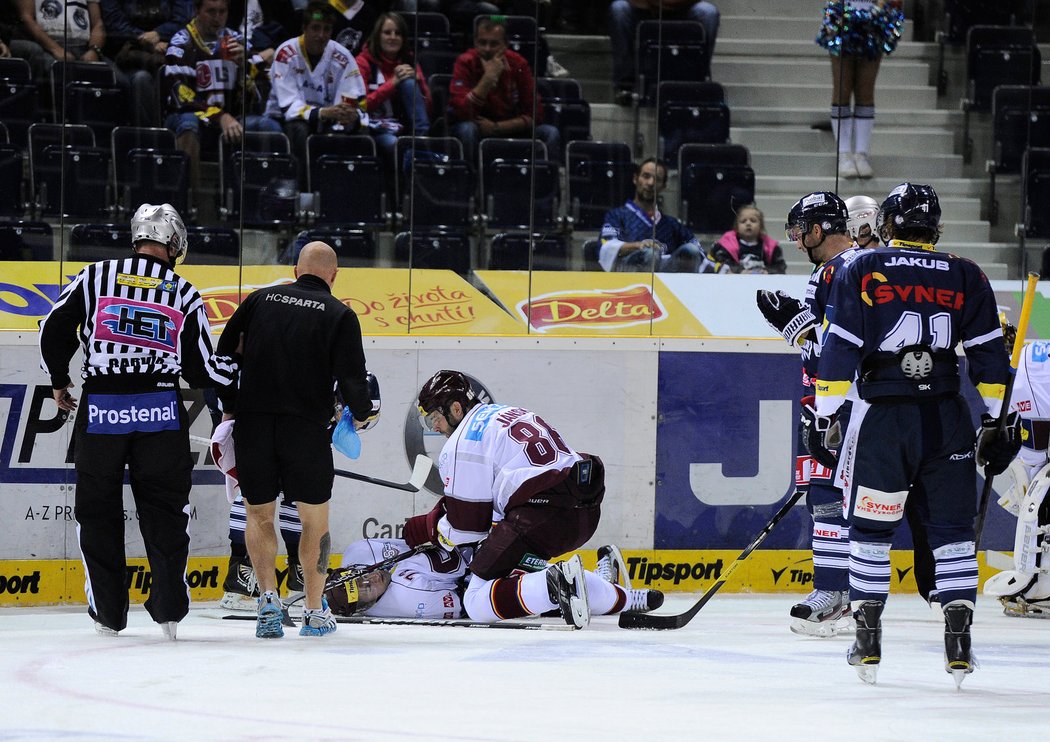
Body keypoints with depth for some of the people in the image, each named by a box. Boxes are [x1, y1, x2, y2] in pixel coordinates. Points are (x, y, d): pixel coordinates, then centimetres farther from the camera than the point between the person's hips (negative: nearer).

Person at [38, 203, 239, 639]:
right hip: (161, 414, 0)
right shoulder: (183, 294, 3)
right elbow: (203, 370, 4)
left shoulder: (96, 277, 2)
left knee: (98, 511, 9)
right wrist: (238, 362, 23)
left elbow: (55, 330, 2)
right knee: (165, 509, 9)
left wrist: (59, 382, 17)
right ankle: (169, 608, 5)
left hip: (100, 412, 0)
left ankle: (108, 614, 10)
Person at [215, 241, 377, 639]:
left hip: (252, 424, 2)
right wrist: (362, 413, 12)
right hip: (306, 427, -2)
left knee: (259, 514, 16)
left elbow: (224, 353, 9)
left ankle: (268, 598, 1)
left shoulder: (260, 300, 8)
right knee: (315, 519, 12)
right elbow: (351, 375, -7)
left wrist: (230, 407, 21)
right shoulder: (339, 315, 0)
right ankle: (315, 613, 15)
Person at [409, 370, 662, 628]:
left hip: (541, 514, -9)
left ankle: (553, 586, -32)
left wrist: (428, 527, 20)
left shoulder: (462, 442, 2)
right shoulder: (512, 413, 29)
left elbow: (468, 523, 1)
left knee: (477, 603, -5)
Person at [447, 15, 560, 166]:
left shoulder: (517, 63, -6)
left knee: (550, 133, -20)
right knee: (466, 129, -35)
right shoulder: (466, 63, -12)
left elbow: (534, 114, -6)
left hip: (510, 130, 2)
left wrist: (496, 127, -17)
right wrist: (488, 78, -30)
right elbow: (461, 112, -24)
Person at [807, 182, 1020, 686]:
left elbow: (839, 350, -2)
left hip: (883, 418, -1)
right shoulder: (966, 278, 7)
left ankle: (868, 643, 8)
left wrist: (823, 416, 2)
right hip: (948, 419, 1)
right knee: (953, 529, 8)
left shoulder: (860, 273, 2)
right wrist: (999, 422, 12)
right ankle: (958, 643, 2)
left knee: (869, 528, 9)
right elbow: (989, 355, 6)